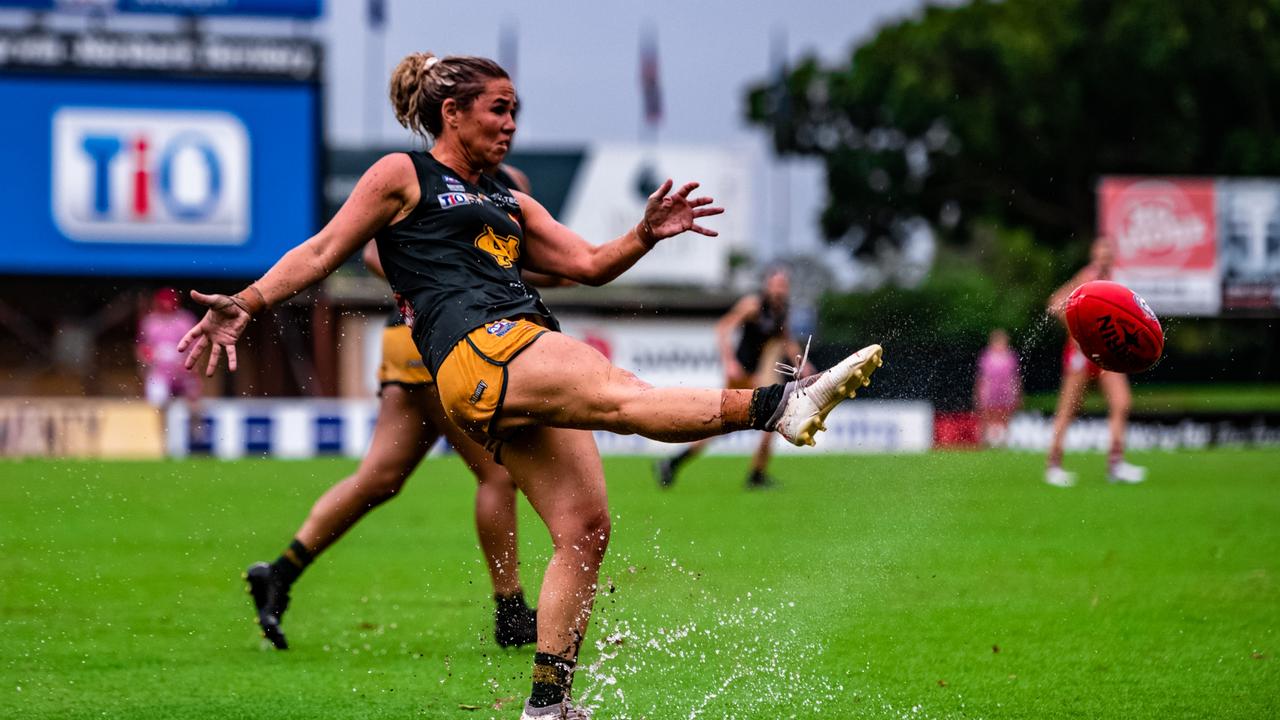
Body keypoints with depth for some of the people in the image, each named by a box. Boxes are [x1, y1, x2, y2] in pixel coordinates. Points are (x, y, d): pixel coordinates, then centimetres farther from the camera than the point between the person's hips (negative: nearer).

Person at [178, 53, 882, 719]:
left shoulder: (507, 203, 32)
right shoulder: (402, 176, 13)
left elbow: (590, 264, 27)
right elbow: (323, 251, 10)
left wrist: (645, 234, 8)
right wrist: (246, 303, 0)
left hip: (526, 361, 9)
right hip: (478, 347, -9)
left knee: (584, 528, -1)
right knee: (623, 395, -29)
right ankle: (777, 404, -51)